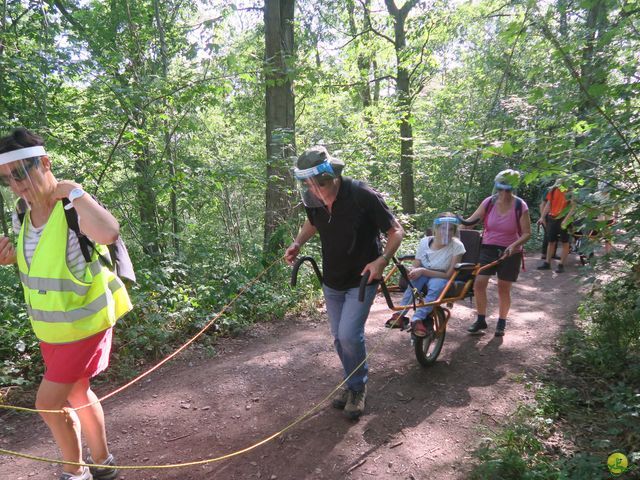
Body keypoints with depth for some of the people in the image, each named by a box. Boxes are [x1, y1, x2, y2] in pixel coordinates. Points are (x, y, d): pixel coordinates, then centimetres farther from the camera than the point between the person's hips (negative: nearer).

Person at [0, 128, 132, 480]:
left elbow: (108, 233, -52)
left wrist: (73, 191, -38)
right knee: (77, 393, 22)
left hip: (83, 326, -9)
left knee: (48, 403, 0)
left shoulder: (74, 209, -27)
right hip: (50, 328, 9)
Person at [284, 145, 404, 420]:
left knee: (350, 335, -14)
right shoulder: (314, 200, -11)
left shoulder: (363, 197, -26)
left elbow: (396, 231, -15)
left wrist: (382, 259, -31)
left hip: (361, 280, -5)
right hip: (332, 281, 5)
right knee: (339, 337, 12)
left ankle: (358, 387, 13)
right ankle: (353, 383, 34)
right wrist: (297, 244, -5)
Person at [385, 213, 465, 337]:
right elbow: (415, 267, -2)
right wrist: (412, 272, -27)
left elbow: (448, 275, -19)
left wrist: (423, 271, -28)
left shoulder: (457, 246, -18)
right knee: (414, 279, -32)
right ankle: (400, 314, -30)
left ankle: (417, 319, -35)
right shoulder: (425, 241, -9)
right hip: (423, 275, 2)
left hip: (441, 278, -2)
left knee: (436, 284, -36)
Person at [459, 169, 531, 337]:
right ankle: (481, 320, 10)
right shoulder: (489, 202, -8)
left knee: (503, 289, 7)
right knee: (479, 284, -8)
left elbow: (526, 233, -10)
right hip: (488, 248, 2)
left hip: (509, 252, -2)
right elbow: (471, 221, -1)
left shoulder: (520, 206, -12)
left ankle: (501, 322, 27)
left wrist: (513, 246, -25)